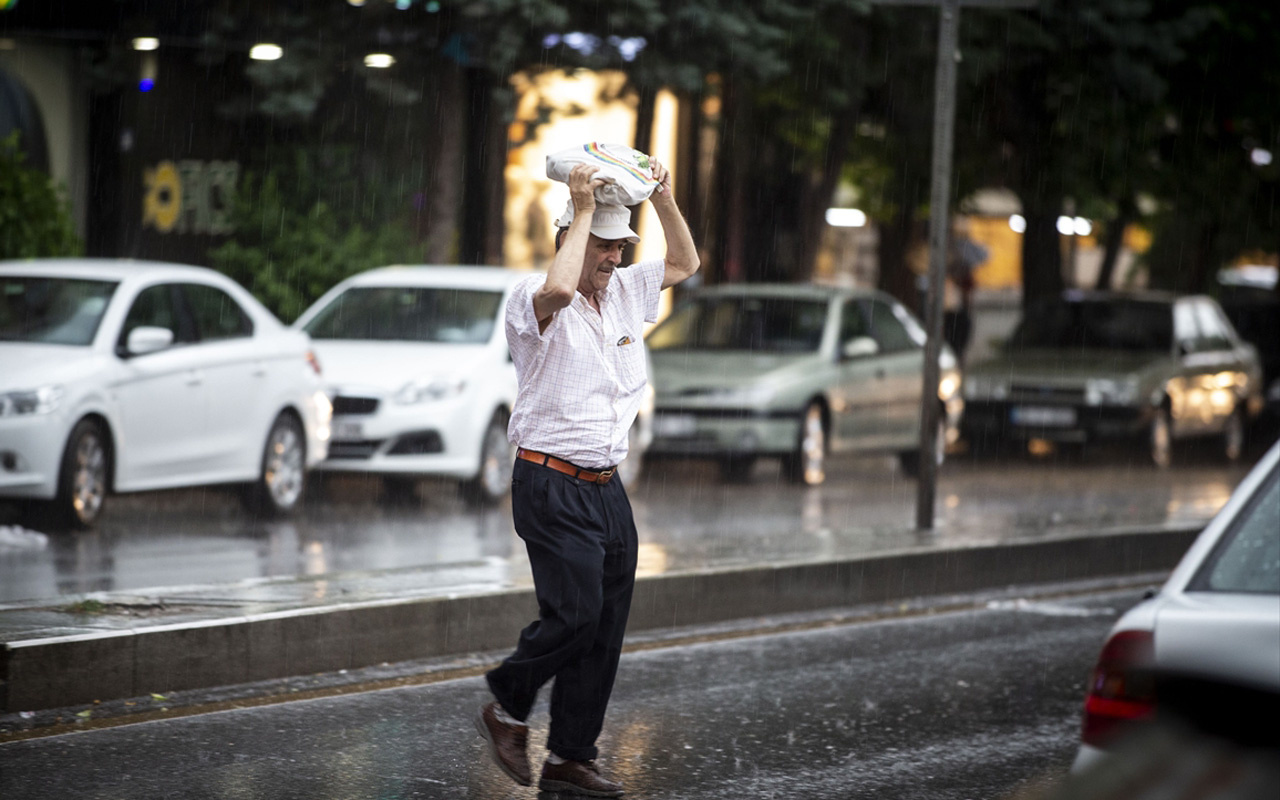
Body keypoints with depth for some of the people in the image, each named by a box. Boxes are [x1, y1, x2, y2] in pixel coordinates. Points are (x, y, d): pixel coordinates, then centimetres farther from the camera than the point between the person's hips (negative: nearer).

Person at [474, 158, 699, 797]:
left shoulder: (624, 292, 12)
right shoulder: (532, 300, -11)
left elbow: (684, 264, 25)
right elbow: (557, 289, -35)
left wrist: (663, 200, 9)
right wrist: (583, 210, -26)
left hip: (607, 487, 8)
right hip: (552, 485, -8)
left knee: (606, 628, 5)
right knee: (573, 613, -16)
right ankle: (506, 710, 7)